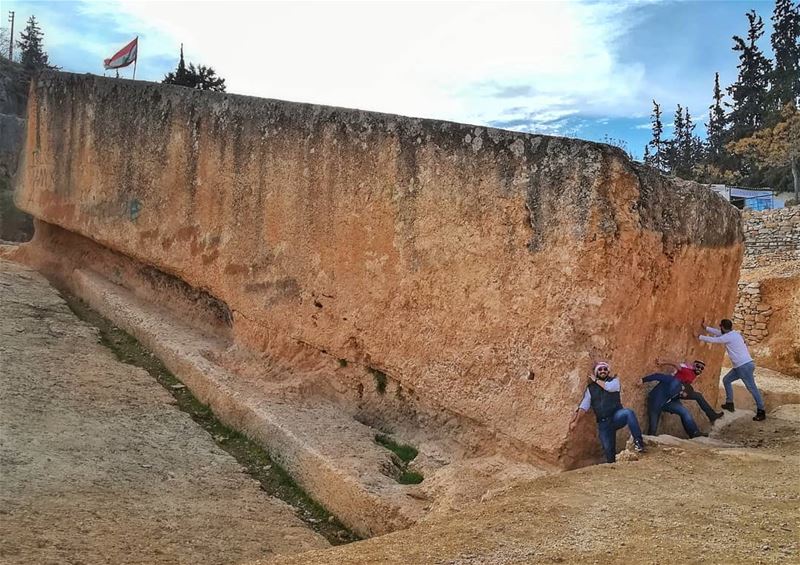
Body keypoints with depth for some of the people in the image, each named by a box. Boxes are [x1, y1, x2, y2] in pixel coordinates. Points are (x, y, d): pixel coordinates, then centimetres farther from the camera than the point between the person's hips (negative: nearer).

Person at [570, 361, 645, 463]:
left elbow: (610, 387, -17)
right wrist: (575, 421, -4)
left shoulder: (614, 380, 7)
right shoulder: (591, 388, 10)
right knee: (608, 449, -3)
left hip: (616, 416, -2)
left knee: (628, 413, -35)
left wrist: (596, 380, -1)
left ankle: (638, 441, -37)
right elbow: (584, 406, 6)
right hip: (603, 423, 2)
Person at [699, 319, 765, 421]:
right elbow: (719, 333, 28)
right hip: (741, 366, 10)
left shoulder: (728, 337, -14)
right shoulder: (734, 334, 14)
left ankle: (761, 412, -5)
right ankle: (729, 403, 21)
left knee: (752, 388, -7)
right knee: (726, 380, 18)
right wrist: (706, 328, 31)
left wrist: (700, 337, 8)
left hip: (745, 366, -10)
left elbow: (713, 340, -6)